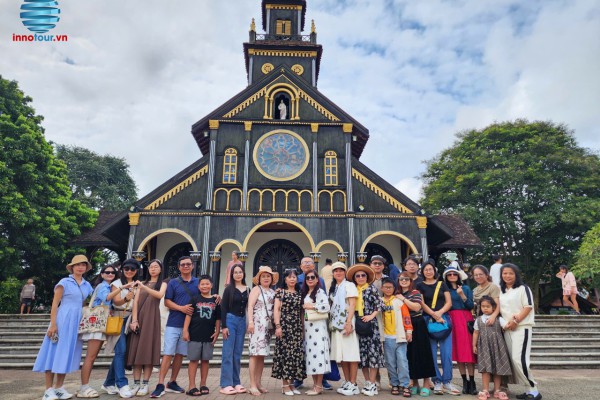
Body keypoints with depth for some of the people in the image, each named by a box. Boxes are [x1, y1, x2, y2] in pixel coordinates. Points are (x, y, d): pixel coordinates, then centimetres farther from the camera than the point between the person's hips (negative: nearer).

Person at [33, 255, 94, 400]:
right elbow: (55, 304, -7)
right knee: (55, 351, -2)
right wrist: (53, 324, -13)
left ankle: (59, 387, 19)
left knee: (68, 353, 10)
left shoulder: (87, 285, 12)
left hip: (78, 322, 5)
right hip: (63, 320, -5)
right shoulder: (64, 282, -4)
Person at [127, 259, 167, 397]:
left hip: (151, 319, -3)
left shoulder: (162, 284, 6)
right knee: (136, 350, 0)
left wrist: (144, 287, -26)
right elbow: (135, 302, 6)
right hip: (139, 318, 3)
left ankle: (145, 384, 0)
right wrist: (134, 320, -7)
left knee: (148, 349, -5)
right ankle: (136, 383, 5)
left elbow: (160, 295, -17)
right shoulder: (142, 283, 16)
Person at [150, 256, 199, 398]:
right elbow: (167, 302, -2)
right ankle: (160, 385, 0)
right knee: (168, 354, -5)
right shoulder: (173, 283, 2)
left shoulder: (198, 282, 8)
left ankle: (172, 383, 22)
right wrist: (181, 308, -16)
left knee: (180, 354, 10)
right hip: (173, 324, -2)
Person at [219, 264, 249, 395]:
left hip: (242, 321, 4)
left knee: (238, 353, 9)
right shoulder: (229, 289, -3)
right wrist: (223, 326, -12)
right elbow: (223, 308, -6)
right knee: (228, 353, -4)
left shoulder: (247, 289, 8)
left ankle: (236, 383, 16)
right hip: (230, 320, -4)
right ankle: (226, 384, 1)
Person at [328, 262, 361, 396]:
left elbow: (352, 305, -10)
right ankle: (347, 382, 16)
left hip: (347, 323, -6)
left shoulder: (349, 285, -2)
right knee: (341, 355, 7)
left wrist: (349, 322, -19)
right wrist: (331, 323, 8)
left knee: (350, 354, -5)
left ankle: (353, 385, 1)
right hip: (336, 324, 6)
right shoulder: (333, 288, 16)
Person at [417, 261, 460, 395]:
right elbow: (421, 304, -2)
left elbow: (449, 302, 6)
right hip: (428, 320, -1)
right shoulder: (420, 286, 7)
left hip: (444, 318, 1)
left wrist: (440, 312, -11)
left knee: (446, 352, -4)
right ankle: (437, 382, 7)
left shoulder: (442, 284, 12)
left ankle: (447, 381, 5)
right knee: (432, 352, 0)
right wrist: (434, 315, -13)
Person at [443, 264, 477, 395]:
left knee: (468, 351, -4)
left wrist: (462, 295, -12)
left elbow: (471, 306, -1)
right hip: (451, 321, 1)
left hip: (465, 321, -1)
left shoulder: (466, 288, 7)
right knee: (457, 351, 4)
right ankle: (464, 381, 13)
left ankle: (472, 382, 3)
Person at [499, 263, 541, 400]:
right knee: (513, 360, 4)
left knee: (520, 359, -15)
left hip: (522, 327, -6)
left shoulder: (523, 288, -2)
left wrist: (516, 320, -16)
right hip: (507, 329, 6)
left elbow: (528, 307, -9)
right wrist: (504, 323, 2)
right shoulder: (501, 291, 15)